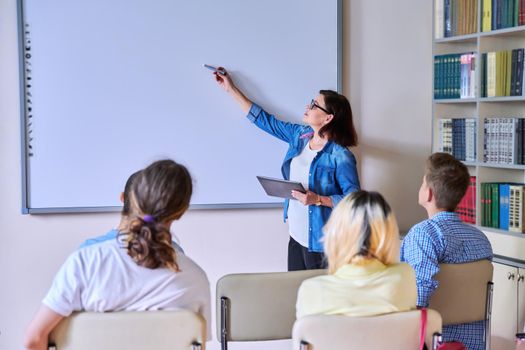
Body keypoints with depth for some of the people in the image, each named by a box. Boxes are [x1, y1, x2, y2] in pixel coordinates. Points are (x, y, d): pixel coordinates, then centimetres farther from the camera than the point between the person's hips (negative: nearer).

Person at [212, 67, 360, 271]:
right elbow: (266, 121, 14)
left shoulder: (340, 156, -17)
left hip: (320, 242, -7)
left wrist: (318, 200, -26)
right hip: (296, 234, 7)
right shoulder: (300, 135, 4)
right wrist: (231, 89, 17)